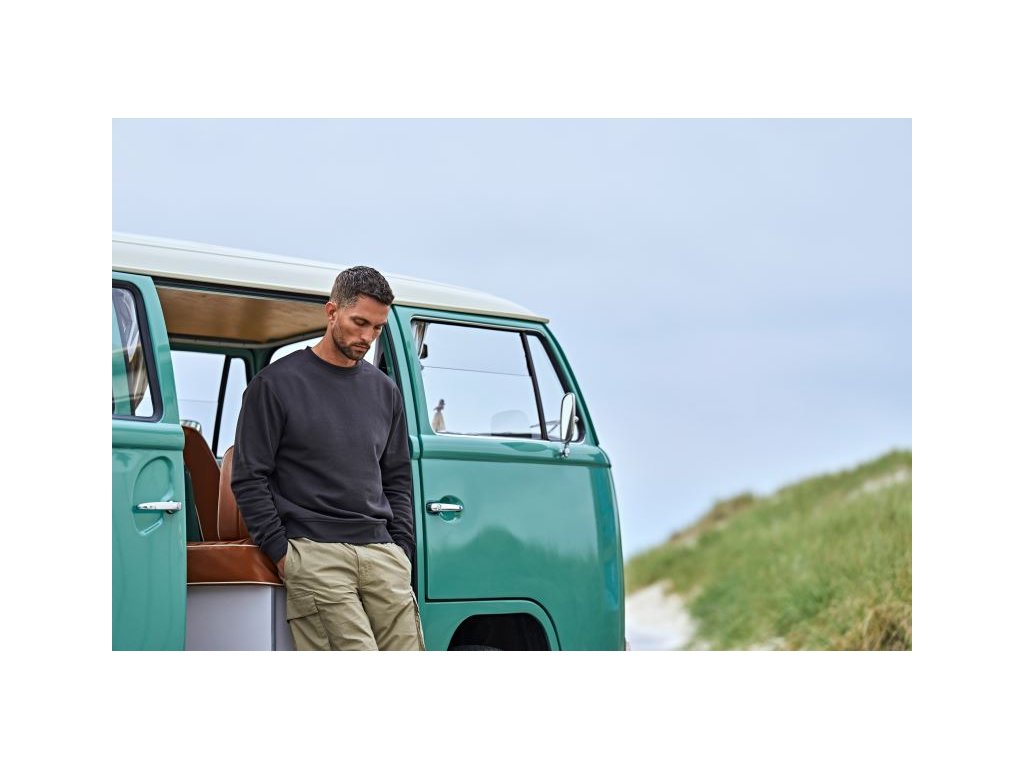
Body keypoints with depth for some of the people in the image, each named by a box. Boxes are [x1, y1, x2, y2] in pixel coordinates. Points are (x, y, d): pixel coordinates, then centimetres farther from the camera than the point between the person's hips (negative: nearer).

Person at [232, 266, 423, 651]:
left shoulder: (384, 391, 18)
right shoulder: (276, 383, 2)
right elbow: (249, 478, 0)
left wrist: (402, 548, 11)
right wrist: (280, 552, -6)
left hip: (382, 553, 6)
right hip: (314, 554, -5)